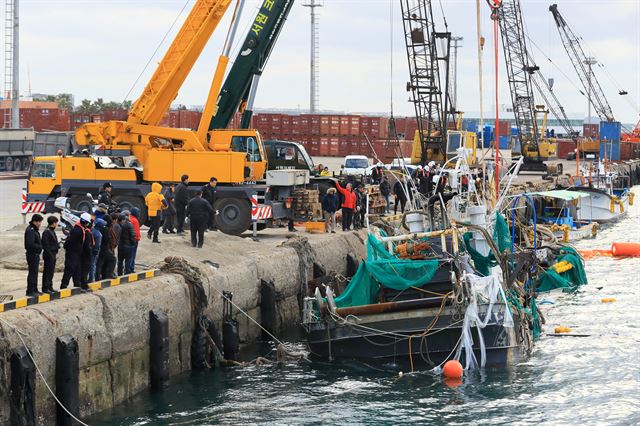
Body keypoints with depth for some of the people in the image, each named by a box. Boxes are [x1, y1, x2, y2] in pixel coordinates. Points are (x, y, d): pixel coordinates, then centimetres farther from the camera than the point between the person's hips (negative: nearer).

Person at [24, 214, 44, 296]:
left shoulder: (35, 230, 15)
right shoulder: (30, 230, -19)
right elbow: (30, 244, -26)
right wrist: (39, 247, -16)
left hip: (35, 254, 11)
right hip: (32, 254, -11)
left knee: (34, 273, 16)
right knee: (32, 273, -7)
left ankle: (34, 290, 24)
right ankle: (30, 291, -3)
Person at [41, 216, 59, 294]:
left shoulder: (52, 231, 15)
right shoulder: (47, 232, -15)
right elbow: (45, 245, -19)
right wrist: (49, 254, -19)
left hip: (53, 254, 10)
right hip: (49, 255, -10)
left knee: (51, 271, 15)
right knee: (47, 272, -5)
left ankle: (50, 287, 22)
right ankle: (45, 288, -2)